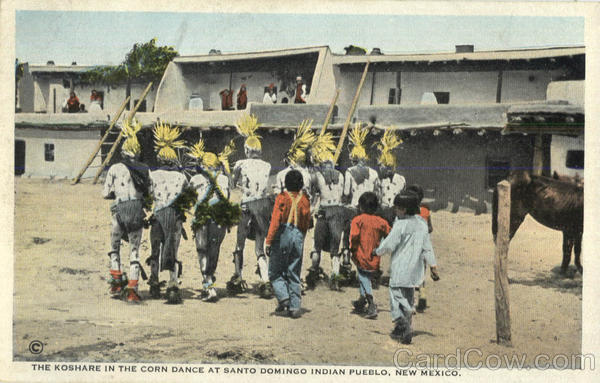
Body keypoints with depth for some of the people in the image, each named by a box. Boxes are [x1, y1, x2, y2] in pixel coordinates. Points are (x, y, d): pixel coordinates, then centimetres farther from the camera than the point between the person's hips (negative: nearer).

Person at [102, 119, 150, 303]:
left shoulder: (115, 168, 1)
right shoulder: (144, 169, 7)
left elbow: (105, 193, 3)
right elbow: (148, 192, 9)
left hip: (120, 211, -2)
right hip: (138, 210, 2)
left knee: (114, 248, 19)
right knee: (134, 251, 6)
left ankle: (116, 282, 9)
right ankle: (132, 289, -1)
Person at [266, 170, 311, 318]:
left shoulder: (282, 197, -6)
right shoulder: (304, 200, 7)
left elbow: (275, 220, -11)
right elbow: (306, 222, 12)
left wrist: (269, 241, -9)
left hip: (282, 235, -4)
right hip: (298, 236, 4)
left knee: (275, 272, 8)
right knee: (294, 274, 9)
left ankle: (283, 297, -10)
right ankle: (294, 307, 5)